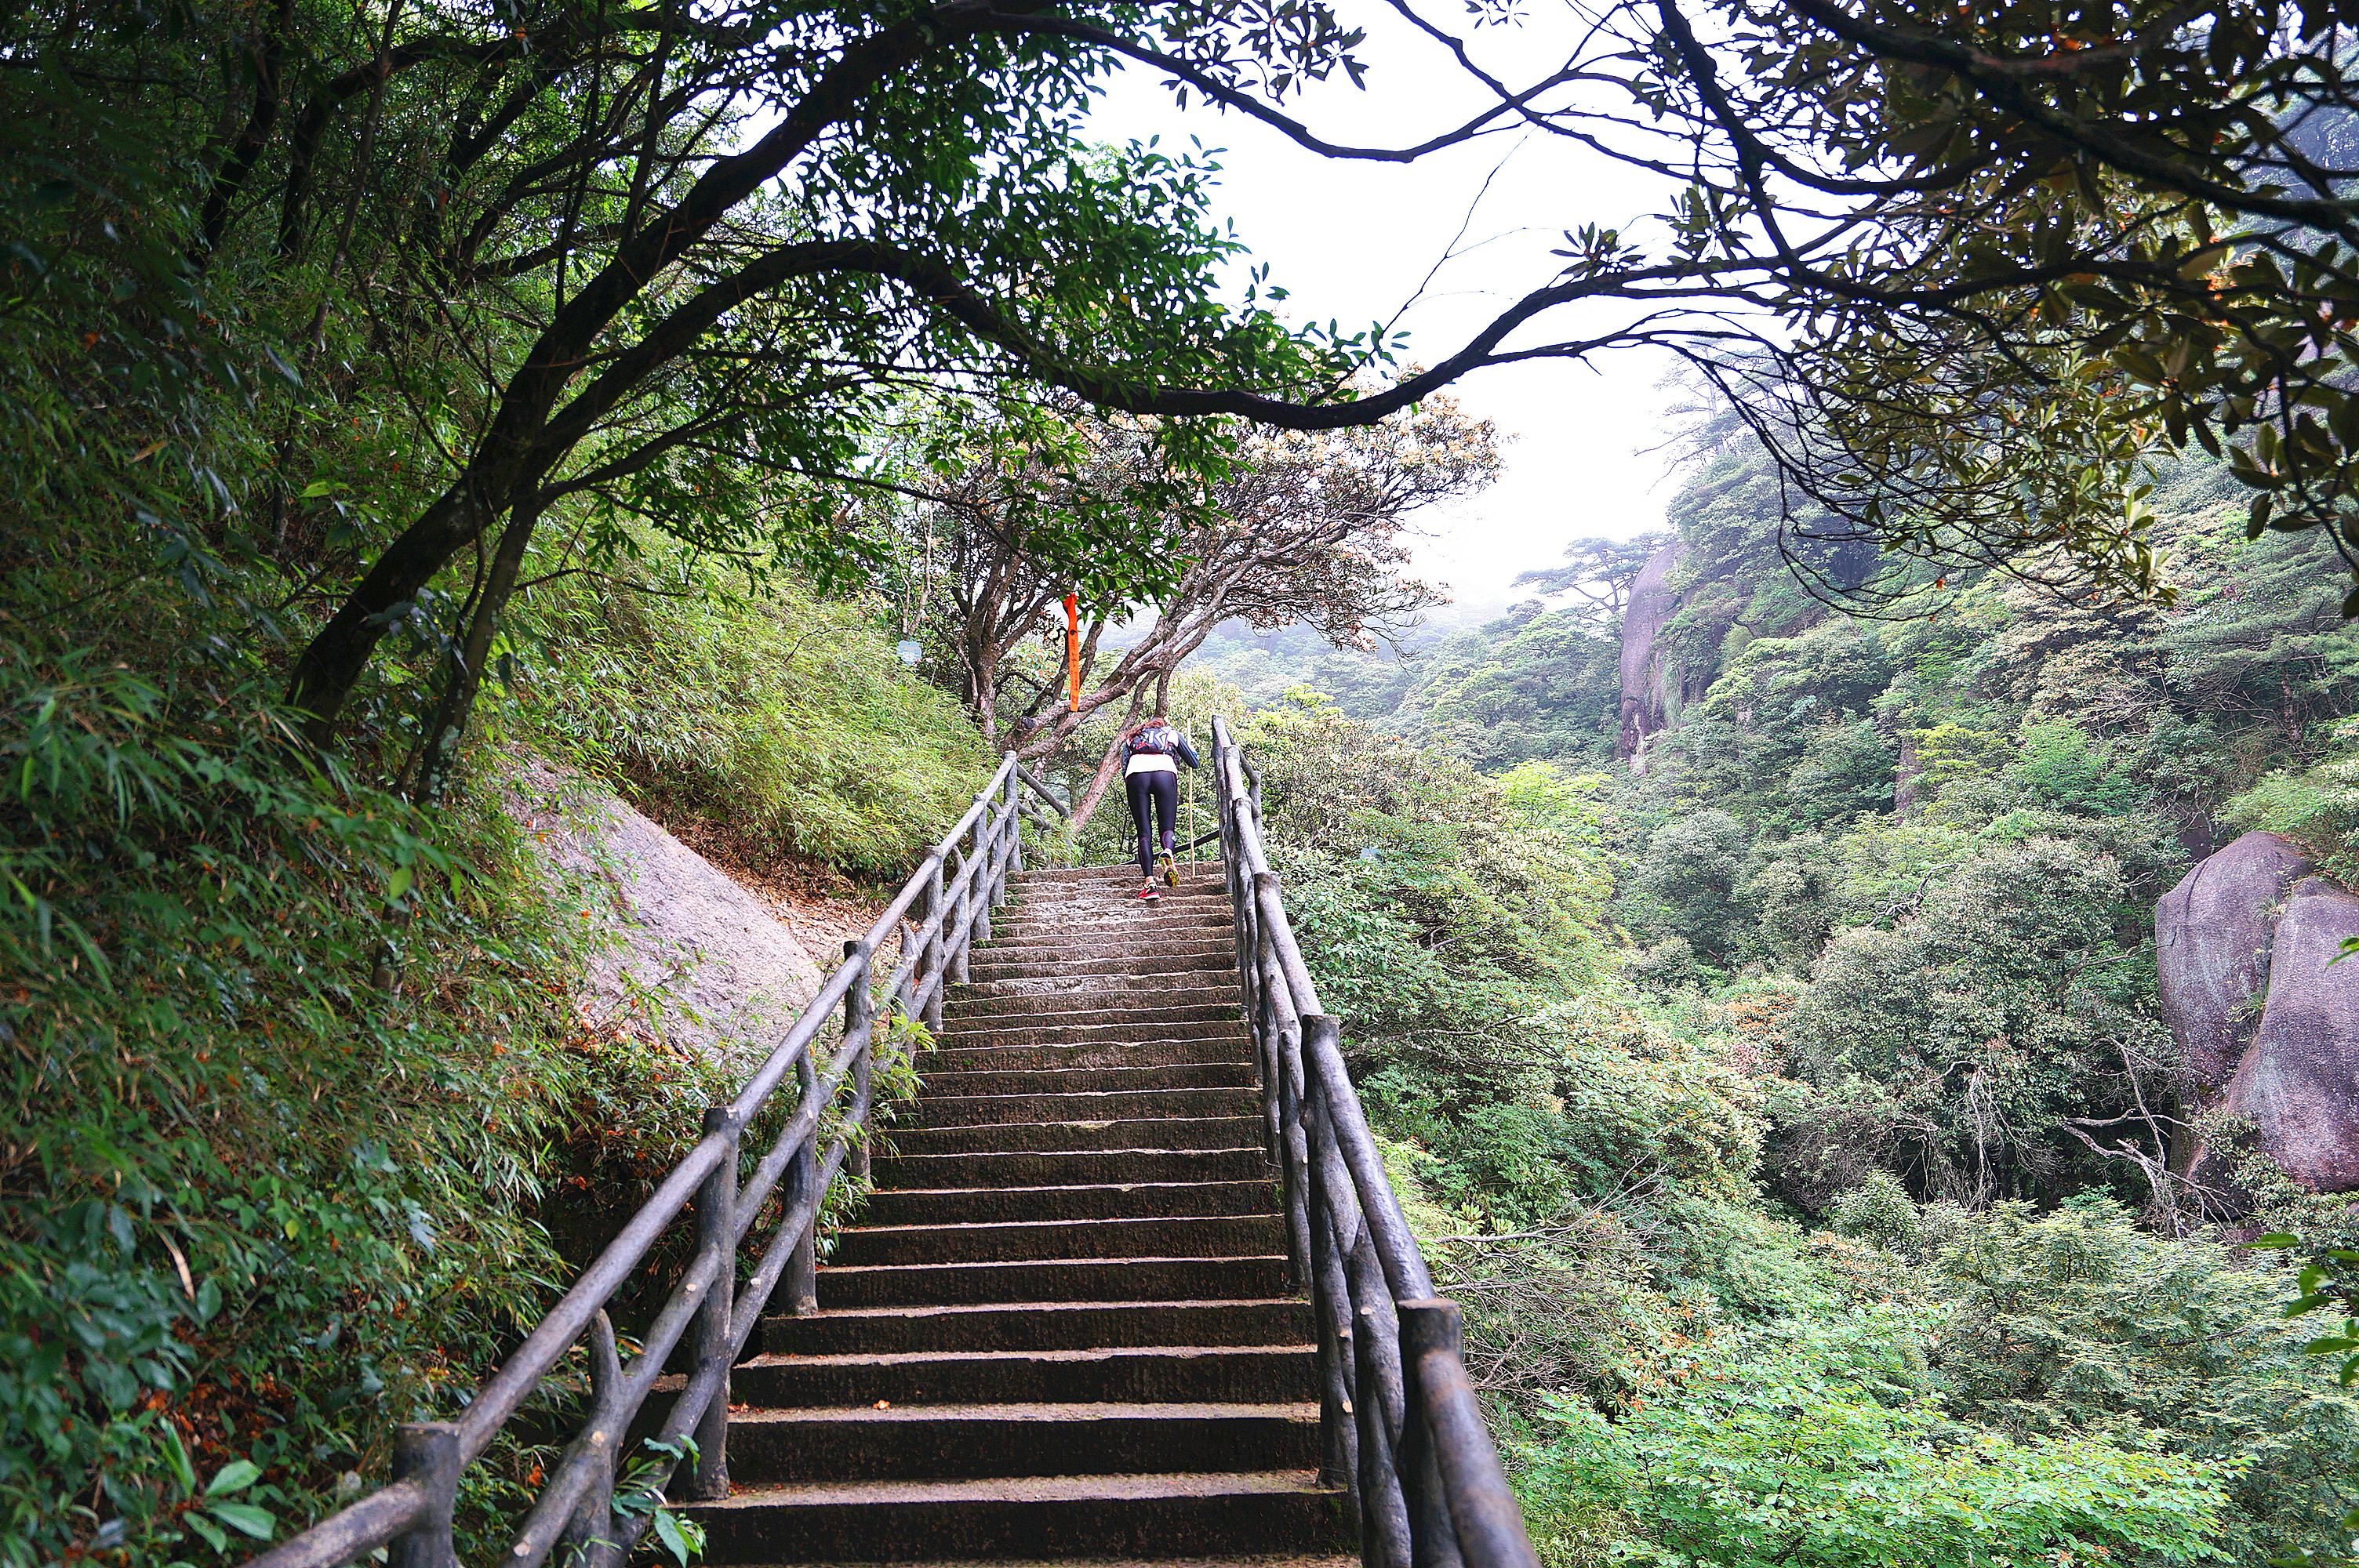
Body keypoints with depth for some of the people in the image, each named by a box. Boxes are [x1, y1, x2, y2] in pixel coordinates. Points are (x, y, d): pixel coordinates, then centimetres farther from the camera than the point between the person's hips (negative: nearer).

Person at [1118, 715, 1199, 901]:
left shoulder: (1132, 737, 33)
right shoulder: (1173, 734, 31)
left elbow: (1124, 769, 22)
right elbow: (1194, 762, 36)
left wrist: (1134, 791, 34)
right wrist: (1192, 749, 56)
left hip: (1135, 776, 1)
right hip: (1165, 774, -1)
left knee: (1144, 833, 3)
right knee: (1166, 828, 7)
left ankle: (1150, 882, -11)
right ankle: (1168, 851, -29)